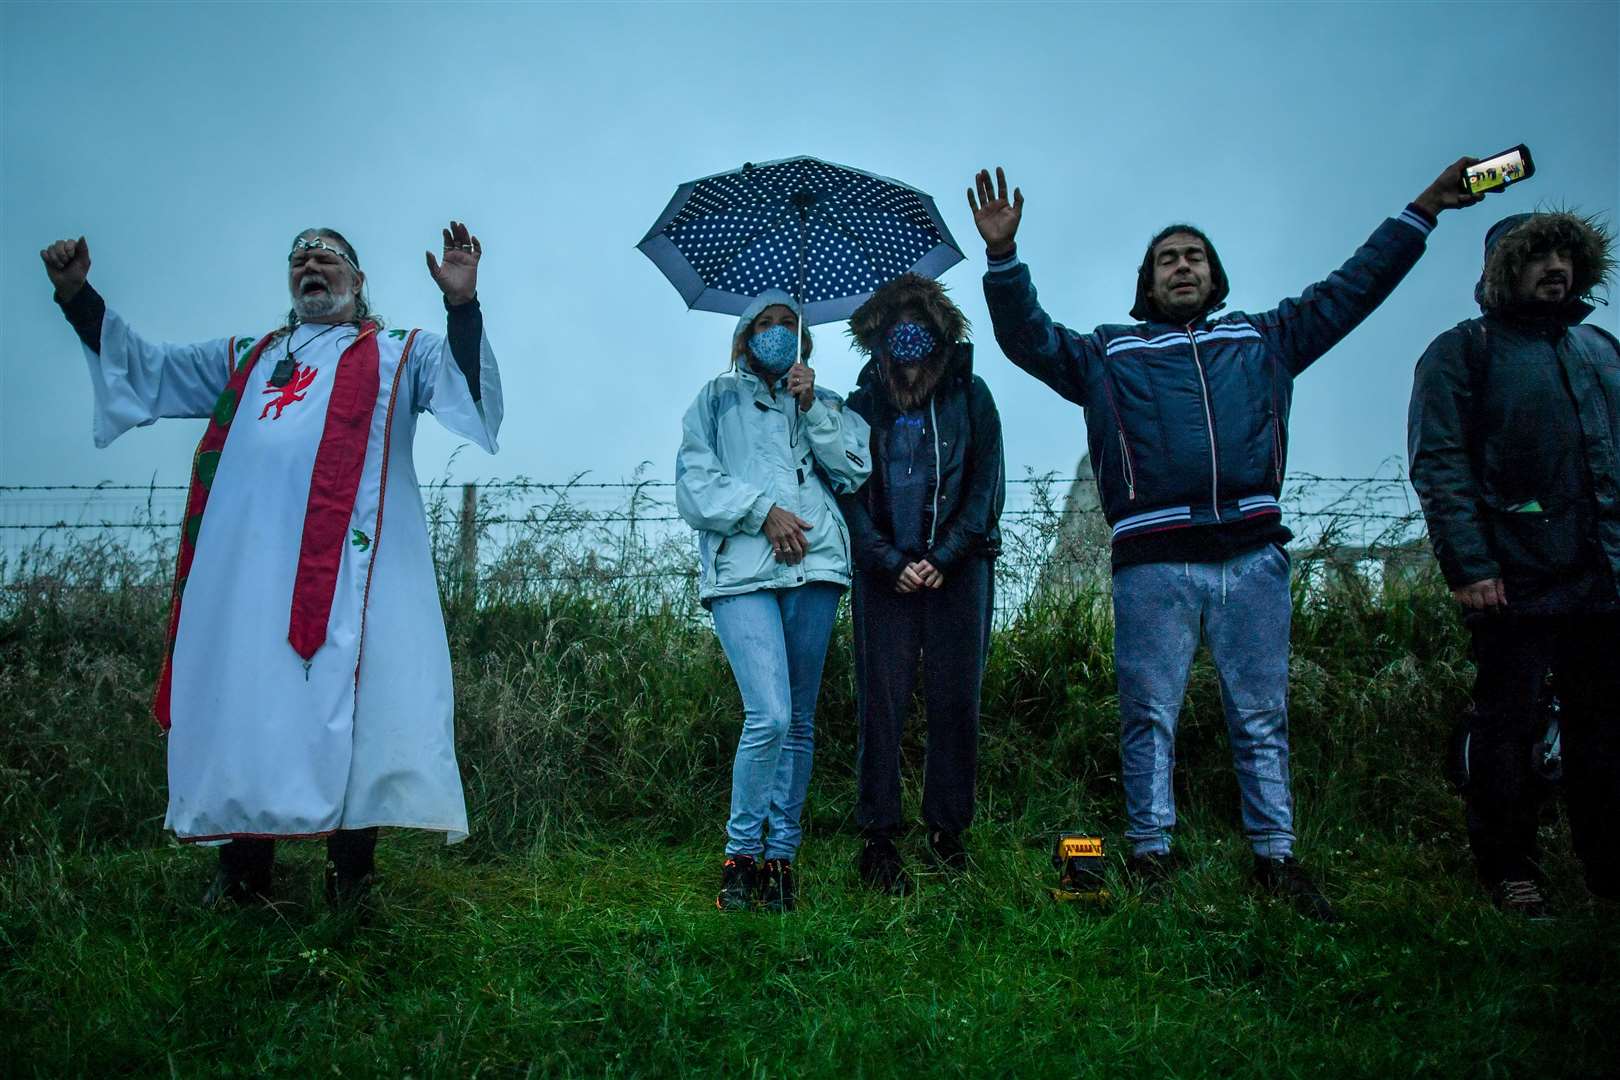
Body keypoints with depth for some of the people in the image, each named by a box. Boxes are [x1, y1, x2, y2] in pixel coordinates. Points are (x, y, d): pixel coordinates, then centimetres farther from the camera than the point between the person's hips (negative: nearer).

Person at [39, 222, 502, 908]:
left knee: (346, 697, -10)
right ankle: (242, 870, 9)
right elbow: (145, 367, 33)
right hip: (246, 560, 4)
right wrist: (78, 296, 21)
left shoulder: (400, 355, 18)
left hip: (347, 561, -4)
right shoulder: (248, 357, 30)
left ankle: (350, 869, -3)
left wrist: (461, 305, -15)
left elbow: (471, 390, 0)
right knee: (245, 701, 1)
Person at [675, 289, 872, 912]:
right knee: (769, 715, -17)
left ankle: (782, 854, 12)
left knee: (799, 721, 3)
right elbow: (694, 482, 6)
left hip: (815, 564, 3)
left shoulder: (825, 405, 25)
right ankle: (741, 855, -2)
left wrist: (813, 409, 2)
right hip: (741, 570, -3)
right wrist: (763, 510, -6)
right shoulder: (718, 399, 19)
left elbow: (855, 473, 10)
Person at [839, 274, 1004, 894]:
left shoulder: (970, 396, 5)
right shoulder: (862, 405, 6)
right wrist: (891, 562, -11)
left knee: (957, 702, 2)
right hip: (885, 573, 0)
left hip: (959, 569, 1)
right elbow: (849, 492, 1)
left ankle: (947, 826, 15)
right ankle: (878, 837, 3)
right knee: (882, 703, -3)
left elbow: (987, 484, 1)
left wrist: (944, 557, -8)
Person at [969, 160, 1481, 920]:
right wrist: (1003, 256, -6)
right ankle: (1150, 855, 10)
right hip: (1152, 563, -2)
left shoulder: (1263, 339, 21)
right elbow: (1027, 337, 8)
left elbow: (1349, 291, 23)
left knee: (1263, 716, 6)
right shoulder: (1109, 353, 16)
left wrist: (1424, 209, 22)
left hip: (1252, 554, 2)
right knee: (1149, 718, 1)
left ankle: (1276, 857, 15)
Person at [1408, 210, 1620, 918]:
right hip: (1515, 582, -5)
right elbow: (1439, 464, -9)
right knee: (1509, 725, 1)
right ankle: (1510, 874, 11)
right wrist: (1468, 565, -17)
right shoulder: (1463, 351, 1)